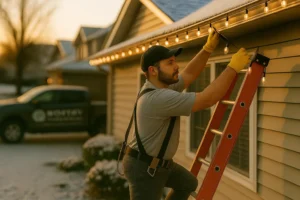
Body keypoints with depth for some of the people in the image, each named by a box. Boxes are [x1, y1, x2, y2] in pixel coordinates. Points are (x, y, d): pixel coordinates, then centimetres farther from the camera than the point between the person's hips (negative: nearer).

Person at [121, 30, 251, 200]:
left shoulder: (163, 86, 1)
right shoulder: (158, 98, -31)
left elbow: (189, 74, 13)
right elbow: (207, 99, -32)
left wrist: (208, 48, 1)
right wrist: (233, 67, -24)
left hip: (160, 162, 10)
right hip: (144, 167, -10)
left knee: (188, 183, 27)